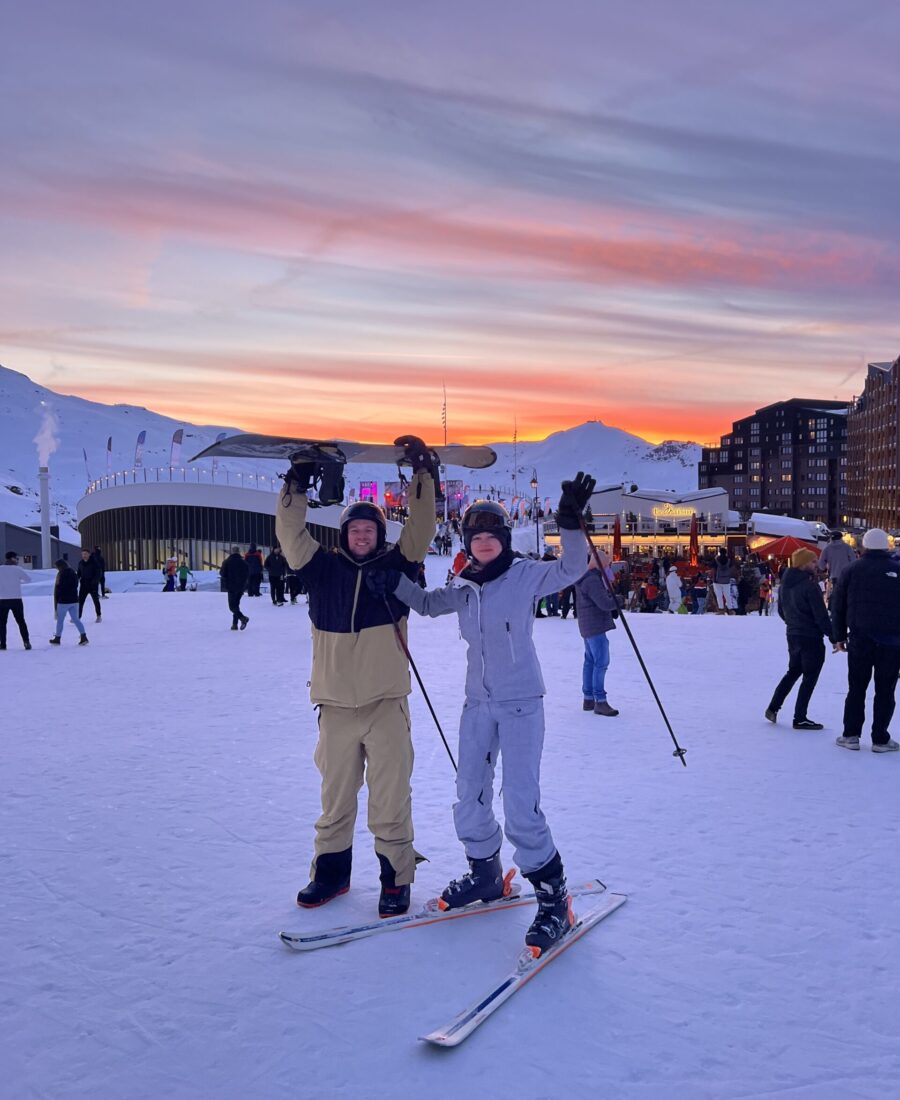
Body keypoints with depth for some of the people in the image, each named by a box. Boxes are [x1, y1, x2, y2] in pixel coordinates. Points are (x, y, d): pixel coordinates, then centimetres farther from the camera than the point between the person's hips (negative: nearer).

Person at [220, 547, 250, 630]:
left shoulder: (227, 562, -10)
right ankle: (235, 624, 12)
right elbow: (247, 574, 6)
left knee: (232, 606, -2)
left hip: (231, 587, -4)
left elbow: (222, 573, -7)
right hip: (241, 586, 4)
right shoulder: (243, 562, 0)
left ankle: (243, 618, -25)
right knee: (236, 604, 16)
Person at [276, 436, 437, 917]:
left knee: (390, 799, 2)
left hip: (387, 703, -1)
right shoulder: (324, 569, 5)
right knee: (335, 797, 14)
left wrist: (422, 475, -12)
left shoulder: (395, 567, 3)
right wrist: (296, 488, -10)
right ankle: (331, 871, 30)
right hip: (336, 705, 2)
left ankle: (395, 880, 17)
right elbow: (292, 537, -3)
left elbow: (420, 530, -7)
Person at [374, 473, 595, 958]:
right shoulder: (463, 587, 7)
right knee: (469, 796, 13)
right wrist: (392, 579, 2)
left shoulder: (526, 575, -7)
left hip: (520, 703, -6)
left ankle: (553, 897, 5)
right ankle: (485, 873, 36)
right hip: (478, 703, 6)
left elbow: (570, 569, -20)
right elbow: (426, 603, 18)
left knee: (521, 802, -11)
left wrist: (570, 523, -35)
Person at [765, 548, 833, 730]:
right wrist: (832, 635, -10)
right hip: (811, 637, -8)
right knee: (810, 677, 2)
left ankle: (773, 708, 21)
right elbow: (821, 615, -19)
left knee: (793, 671, 22)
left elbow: (781, 610, 15)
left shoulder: (786, 584, 5)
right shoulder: (810, 586, -20)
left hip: (793, 635, 8)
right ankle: (800, 719, 5)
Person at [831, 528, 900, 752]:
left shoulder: (851, 570, 2)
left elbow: (837, 606, 4)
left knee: (856, 688, 10)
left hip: (860, 639, 1)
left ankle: (851, 735, 10)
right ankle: (880, 739, 8)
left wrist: (839, 636, 11)